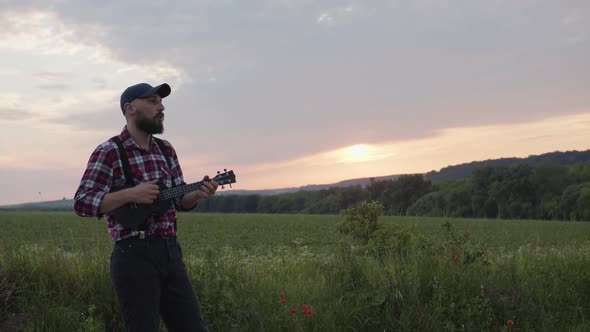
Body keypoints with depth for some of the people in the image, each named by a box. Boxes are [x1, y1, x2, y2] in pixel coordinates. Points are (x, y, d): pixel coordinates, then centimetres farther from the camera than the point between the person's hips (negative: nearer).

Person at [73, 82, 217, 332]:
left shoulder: (166, 150, 13)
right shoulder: (109, 152, -7)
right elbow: (82, 203, -12)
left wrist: (198, 194, -5)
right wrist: (131, 194, -21)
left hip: (171, 252, 7)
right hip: (134, 255, -6)